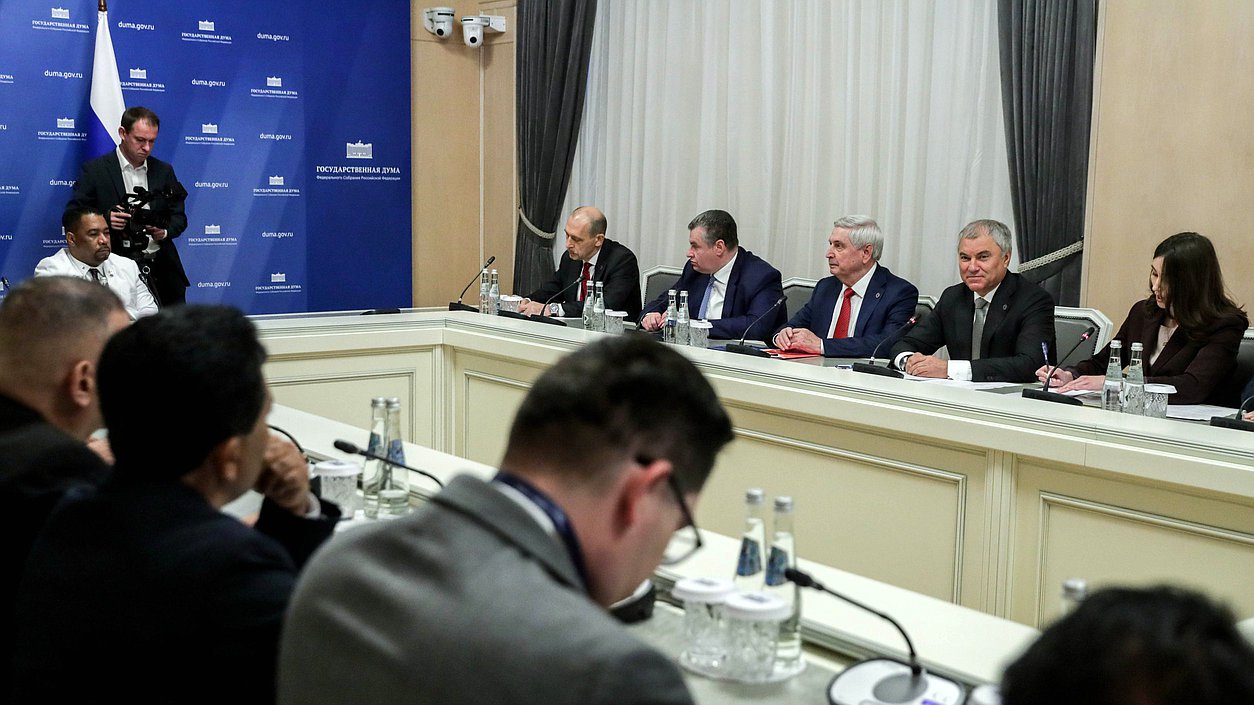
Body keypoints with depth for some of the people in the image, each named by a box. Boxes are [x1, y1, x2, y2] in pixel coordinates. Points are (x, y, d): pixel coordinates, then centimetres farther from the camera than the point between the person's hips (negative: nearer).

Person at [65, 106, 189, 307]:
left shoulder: (164, 171, 12)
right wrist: (105, 220, -20)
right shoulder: (95, 170, 0)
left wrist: (165, 231, -9)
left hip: (162, 269, 4)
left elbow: (179, 216, 13)